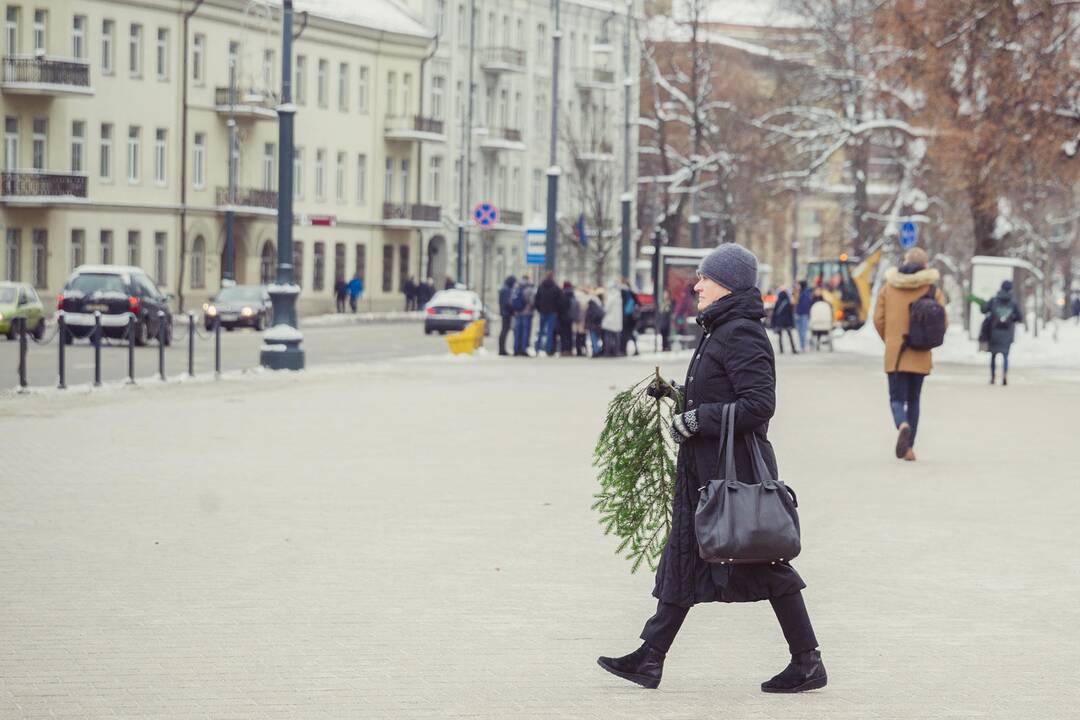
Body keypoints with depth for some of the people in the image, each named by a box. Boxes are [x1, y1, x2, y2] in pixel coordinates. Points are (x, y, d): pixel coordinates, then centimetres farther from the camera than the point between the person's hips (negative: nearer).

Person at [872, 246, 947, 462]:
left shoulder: (889, 286, 3)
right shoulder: (933, 288, -1)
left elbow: (878, 319, 1)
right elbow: (942, 321, -6)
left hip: (894, 353, 0)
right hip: (920, 355, 0)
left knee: (897, 398, 2)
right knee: (913, 399, 14)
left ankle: (903, 425, -31)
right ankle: (909, 448, 14)